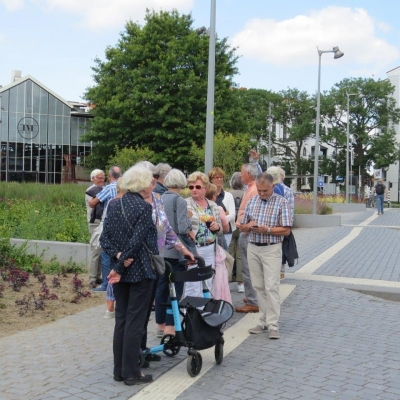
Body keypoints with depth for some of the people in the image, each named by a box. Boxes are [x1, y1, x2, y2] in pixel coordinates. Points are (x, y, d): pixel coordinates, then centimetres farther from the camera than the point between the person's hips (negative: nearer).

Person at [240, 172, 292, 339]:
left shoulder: (281, 202, -4)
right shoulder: (251, 202, 9)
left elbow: (286, 230, -8)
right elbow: (241, 226, 13)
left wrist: (267, 229, -21)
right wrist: (249, 226, -9)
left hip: (271, 250, -5)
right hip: (253, 248, 5)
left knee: (271, 287, -8)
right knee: (259, 287, 8)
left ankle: (273, 325, -5)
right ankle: (264, 322, 17)